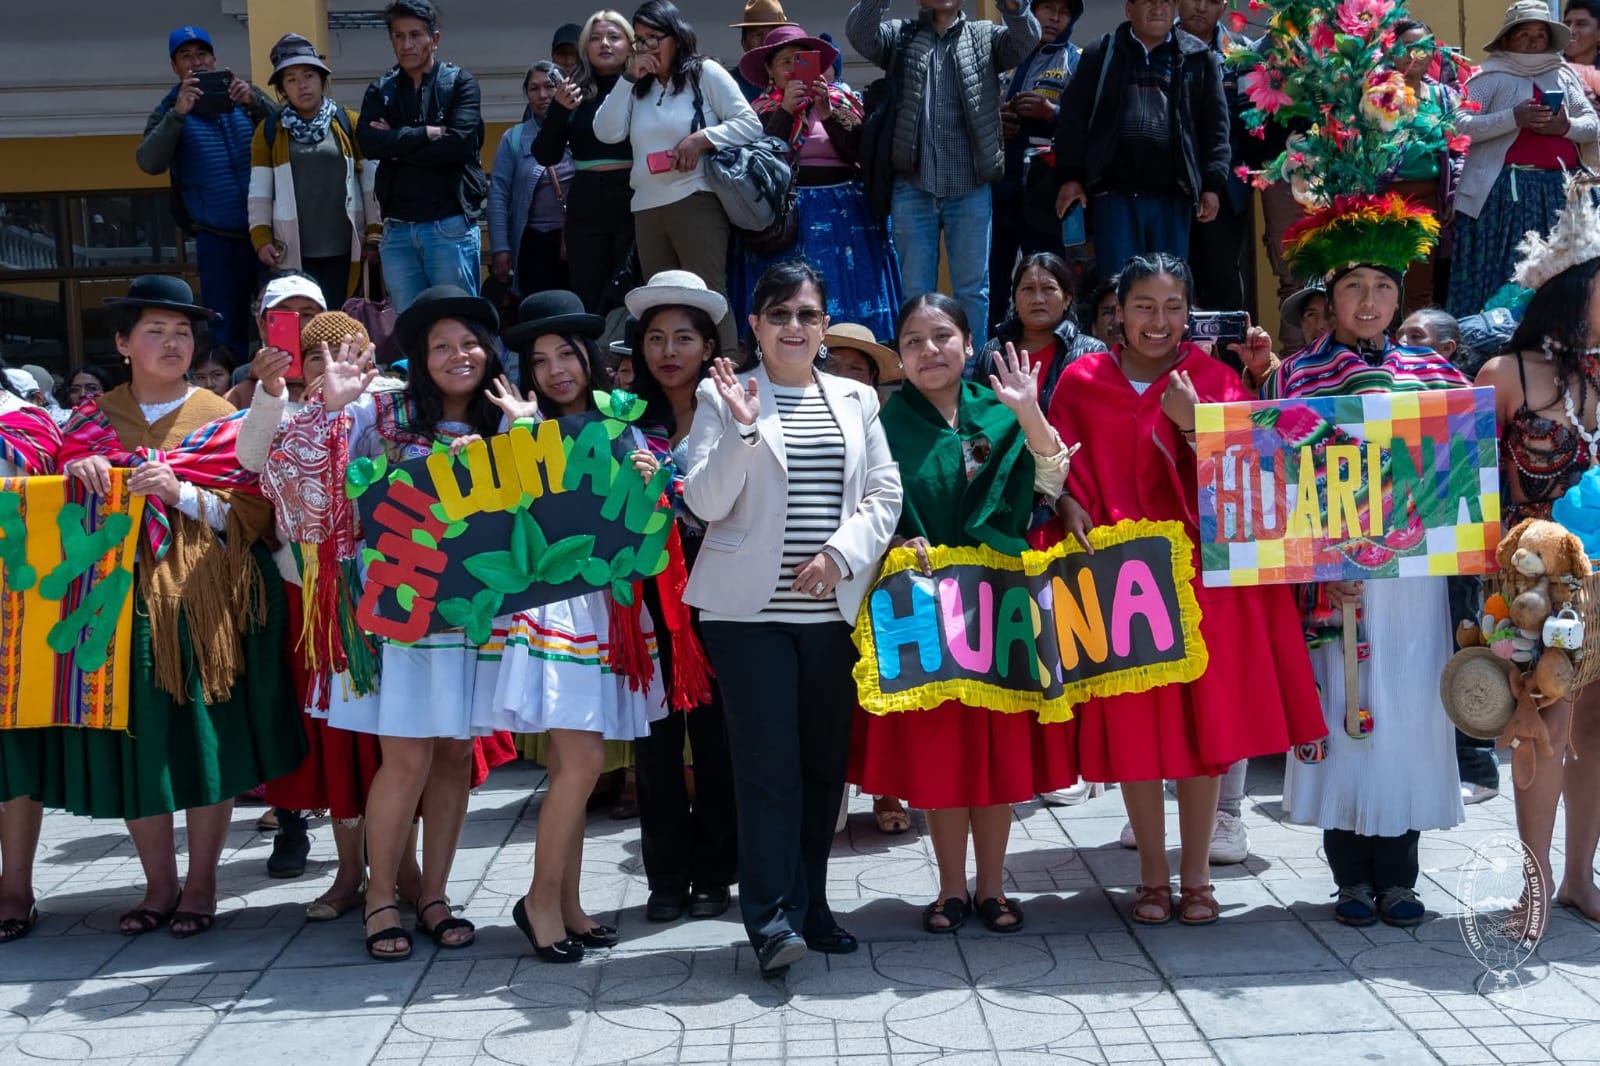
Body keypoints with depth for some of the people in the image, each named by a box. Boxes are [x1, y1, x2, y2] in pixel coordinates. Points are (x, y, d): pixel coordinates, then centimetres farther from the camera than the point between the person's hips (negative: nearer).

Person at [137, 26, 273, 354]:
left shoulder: (245, 96, 7)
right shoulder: (169, 112, 5)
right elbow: (149, 163, -10)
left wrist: (255, 102, -21)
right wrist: (178, 114, -22)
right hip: (217, 240, 0)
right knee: (227, 331, 5)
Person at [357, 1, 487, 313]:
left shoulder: (460, 82, 3)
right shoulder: (380, 90, 12)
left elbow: (459, 143, -13)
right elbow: (368, 143, -6)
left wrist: (396, 146, -6)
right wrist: (426, 133, -12)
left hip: (450, 225, -3)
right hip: (397, 229, 3)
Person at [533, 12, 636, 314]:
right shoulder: (574, 93, 10)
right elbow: (546, 156, 6)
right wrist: (559, 109, -7)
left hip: (634, 202, -3)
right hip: (586, 207, 3)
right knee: (587, 301, 3)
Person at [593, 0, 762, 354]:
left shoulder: (705, 73, 4)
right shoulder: (637, 88, 18)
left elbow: (750, 124, -3)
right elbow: (607, 133, 4)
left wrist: (701, 138, -15)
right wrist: (629, 79, 1)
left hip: (695, 202, -6)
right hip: (646, 209, 6)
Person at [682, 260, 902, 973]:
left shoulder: (855, 399, 14)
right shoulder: (723, 397, 3)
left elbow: (884, 494, 9)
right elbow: (704, 502, -5)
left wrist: (842, 551, -8)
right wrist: (741, 429, -18)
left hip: (835, 609, 4)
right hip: (752, 608, -4)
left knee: (826, 761, 8)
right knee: (768, 762, -8)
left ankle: (809, 905, 21)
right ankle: (770, 914, -2)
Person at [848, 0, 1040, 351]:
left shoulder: (984, 37, 11)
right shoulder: (901, 36, 11)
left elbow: (1027, 37, -7)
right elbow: (859, 31, -7)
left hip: (970, 188, 0)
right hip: (912, 187, 0)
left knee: (972, 286, 5)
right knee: (915, 289, 6)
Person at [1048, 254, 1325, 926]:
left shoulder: (1213, 379, 3)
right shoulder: (1082, 383, 4)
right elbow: (1063, 474, 6)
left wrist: (1191, 424, -18)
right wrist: (1074, 511, -14)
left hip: (1202, 574, 0)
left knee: (1205, 724, 3)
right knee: (1133, 729, 3)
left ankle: (1197, 875, 17)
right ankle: (1152, 876, 17)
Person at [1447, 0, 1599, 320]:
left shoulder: (1563, 75, 16)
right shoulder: (1490, 77, 2)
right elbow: (1461, 127, -9)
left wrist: (1566, 127, -8)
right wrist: (1514, 118, -18)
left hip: (1561, 189, 5)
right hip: (1506, 190, -5)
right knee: (1500, 275, -7)